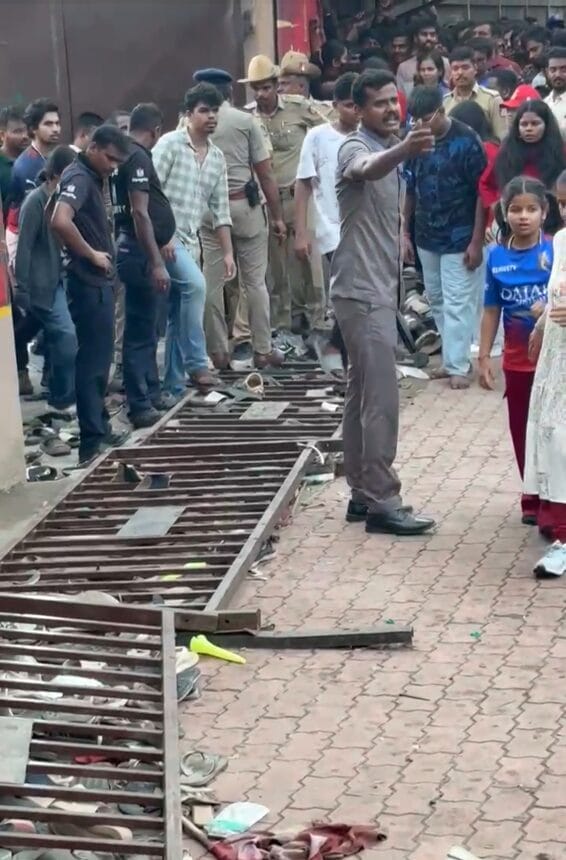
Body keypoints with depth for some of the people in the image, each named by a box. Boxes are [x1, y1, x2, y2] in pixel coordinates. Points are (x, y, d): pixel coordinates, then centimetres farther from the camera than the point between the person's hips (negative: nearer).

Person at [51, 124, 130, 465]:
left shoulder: (93, 178, 14)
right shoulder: (79, 177, -16)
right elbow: (60, 221, -33)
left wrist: (104, 257, 10)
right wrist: (91, 255, -21)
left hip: (100, 282, 10)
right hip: (90, 283, -10)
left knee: (99, 359, 16)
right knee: (93, 361, -6)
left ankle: (100, 429, 26)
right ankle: (92, 442, -3)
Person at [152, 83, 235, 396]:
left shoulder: (217, 158, 12)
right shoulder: (170, 144, -7)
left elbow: (220, 210, 15)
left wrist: (228, 252, 9)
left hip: (189, 241, 7)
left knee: (178, 317, 8)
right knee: (195, 284, -27)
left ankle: (173, 386, 13)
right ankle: (196, 364, -19)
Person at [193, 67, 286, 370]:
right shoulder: (246, 121, -1)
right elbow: (265, 173, -2)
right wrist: (277, 215, 3)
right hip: (245, 205, -1)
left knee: (212, 282, 8)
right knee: (254, 281, 7)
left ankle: (218, 352, 12)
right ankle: (262, 350, 11)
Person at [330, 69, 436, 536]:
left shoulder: (390, 151, 15)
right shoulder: (356, 148, -14)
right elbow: (368, 171, -41)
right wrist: (404, 151, -61)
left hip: (380, 288, 9)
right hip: (362, 291, -9)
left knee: (363, 395, 13)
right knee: (382, 399, -10)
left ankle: (364, 494, 19)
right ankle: (382, 502, -7)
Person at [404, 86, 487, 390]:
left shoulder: (466, 141, -12)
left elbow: (482, 193, -10)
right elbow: (409, 191, 8)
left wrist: (476, 241, -12)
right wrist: (404, 233, 6)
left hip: (459, 238, -5)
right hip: (426, 237, 5)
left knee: (457, 304, -3)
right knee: (436, 301, 11)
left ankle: (457, 365, 2)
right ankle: (451, 358, 20)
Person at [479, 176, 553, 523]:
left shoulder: (556, 251, -10)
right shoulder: (497, 256, 0)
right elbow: (492, 310, 5)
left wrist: (550, 312, -28)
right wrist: (484, 357, 4)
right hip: (517, 360, 3)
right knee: (523, 431, 12)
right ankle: (533, 498, 25)